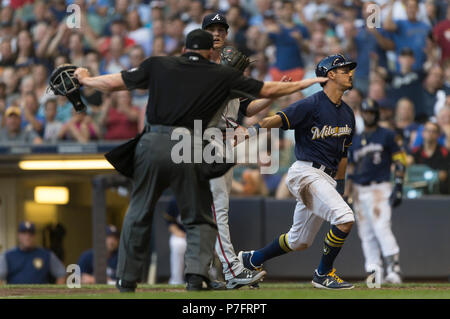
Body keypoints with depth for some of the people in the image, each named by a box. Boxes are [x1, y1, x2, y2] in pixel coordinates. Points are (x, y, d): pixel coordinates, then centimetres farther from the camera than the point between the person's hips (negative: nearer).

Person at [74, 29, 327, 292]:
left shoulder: (158, 65, 14)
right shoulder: (222, 75, 12)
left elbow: (114, 83, 17)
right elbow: (268, 90, 16)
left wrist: (85, 79, 36)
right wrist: (310, 83, 29)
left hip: (152, 144, 1)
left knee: (139, 215, 14)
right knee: (200, 219, 11)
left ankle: (127, 281, 18)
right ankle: (197, 275, -8)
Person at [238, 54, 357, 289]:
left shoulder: (347, 113, 15)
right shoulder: (312, 105, -11)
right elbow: (279, 119, -22)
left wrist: (340, 183, 21)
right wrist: (254, 129, -40)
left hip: (326, 179, 9)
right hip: (306, 172, -9)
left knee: (299, 241, 15)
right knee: (344, 218, -23)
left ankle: (252, 260, 34)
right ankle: (323, 274, -9)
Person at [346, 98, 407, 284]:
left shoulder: (388, 136, 3)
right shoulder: (355, 140, 18)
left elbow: (400, 162, -1)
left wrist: (398, 187, -11)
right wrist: (347, 194, 12)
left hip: (380, 188, -6)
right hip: (360, 191, 6)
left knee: (381, 228, -19)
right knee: (366, 234, 2)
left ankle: (394, 269, -21)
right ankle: (373, 270, 6)